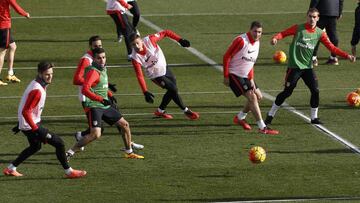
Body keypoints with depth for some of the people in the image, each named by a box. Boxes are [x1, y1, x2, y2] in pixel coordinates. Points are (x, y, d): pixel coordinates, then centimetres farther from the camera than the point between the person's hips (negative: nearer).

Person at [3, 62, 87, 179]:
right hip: (31, 125, -10)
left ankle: (10, 169, 35)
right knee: (59, 143, -7)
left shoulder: (36, 84, 6)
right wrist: (36, 129, -30)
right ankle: (69, 172, 4)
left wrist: (21, 124, 26)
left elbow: (26, 109, 17)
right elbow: (25, 112, -29)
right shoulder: (37, 90, -25)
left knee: (35, 146, 31)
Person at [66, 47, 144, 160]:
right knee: (95, 134, -24)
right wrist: (101, 99, -30)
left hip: (105, 106, 9)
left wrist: (109, 95, 17)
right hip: (93, 107, -9)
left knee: (124, 125, 14)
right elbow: (85, 90, -29)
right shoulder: (93, 72, -17)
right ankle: (70, 152, -15)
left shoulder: (103, 70, 12)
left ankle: (129, 152, 30)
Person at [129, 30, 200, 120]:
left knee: (172, 90, 15)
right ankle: (186, 111, 14)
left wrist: (180, 40, -24)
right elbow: (139, 76, -29)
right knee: (173, 89, -8)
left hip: (164, 67, 4)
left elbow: (166, 33, -17)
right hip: (155, 75, -4)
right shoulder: (135, 58, -31)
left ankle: (160, 111, 33)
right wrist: (145, 92, -35)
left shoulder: (149, 40, -28)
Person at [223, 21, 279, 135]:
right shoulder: (241, 41, -22)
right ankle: (262, 128, -18)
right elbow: (226, 57, -19)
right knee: (252, 97, -17)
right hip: (234, 74, -9)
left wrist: (251, 79, 6)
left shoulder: (257, 42, 4)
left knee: (258, 96, 13)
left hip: (245, 75, 9)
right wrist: (226, 76, -19)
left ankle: (240, 118, 31)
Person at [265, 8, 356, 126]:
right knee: (287, 92, -4)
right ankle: (270, 115, 11)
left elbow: (331, 48, 4)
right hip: (294, 66, -4)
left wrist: (346, 56, -4)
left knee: (315, 91, -5)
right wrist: (275, 38, -31)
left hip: (308, 67, 4)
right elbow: (283, 33, -8)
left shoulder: (319, 33, 4)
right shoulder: (298, 28, -5)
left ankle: (314, 117, 12)